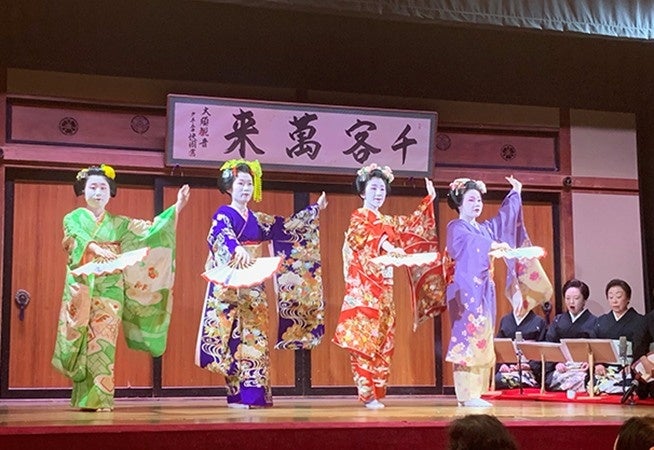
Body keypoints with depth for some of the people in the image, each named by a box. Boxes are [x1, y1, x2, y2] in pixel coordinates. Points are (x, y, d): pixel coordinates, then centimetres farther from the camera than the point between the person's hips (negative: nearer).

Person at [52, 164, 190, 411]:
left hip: (110, 289, 2)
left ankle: (100, 398, -4)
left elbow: (149, 230, 10)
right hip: (82, 287, -2)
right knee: (85, 340, -5)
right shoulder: (73, 218, 7)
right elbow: (78, 239, -13)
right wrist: (97, 249, -33)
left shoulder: (118, 223, 16)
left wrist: (176, 208, 2)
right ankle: (86, 397, -3)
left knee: (104, 340, -4)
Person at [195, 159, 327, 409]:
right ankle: (239, 395, -8)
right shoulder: (223, 214, -3)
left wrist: (315, 209, 25)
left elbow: (287, 227, 24)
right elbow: (223, 235, -24)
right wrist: (238, 249, -45)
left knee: (255, 336, 2)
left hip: (253, 286, 7)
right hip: (230, 286, -6)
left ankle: (255, 394, 4)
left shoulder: (258, 220, 18)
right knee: (237, 336, -10)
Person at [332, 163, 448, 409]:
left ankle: (376, 392, 8)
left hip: (385, 288, 7)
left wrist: (429, 200, 28)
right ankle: (367, 393, -10)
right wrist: (385, 245, -37)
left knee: (383, 339, 4)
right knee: (365, 338, -10)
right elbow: (364, 235, -20)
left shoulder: (389, 221, 20)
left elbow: (411, 225, 32)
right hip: (364, 288, -7)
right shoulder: (358, 217, -1)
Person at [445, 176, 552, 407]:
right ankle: (467, 395, -13)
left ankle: (475, 393, 6)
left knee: (483, 339, 4)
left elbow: (505, 218, 35)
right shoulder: (456, 227, -2)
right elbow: (469, 241, -22)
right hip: (466, 290, -8)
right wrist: (494, 244, -36)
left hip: (485, 290, 8)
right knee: (468, 337, -12)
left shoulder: (486, 228, 21)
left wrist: (515, 193, 39)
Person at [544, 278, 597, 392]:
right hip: (560, 368, 2)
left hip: (582, 367, -2)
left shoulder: (594, 322, 10)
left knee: (578, 380, -35)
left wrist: (589, 362, -20)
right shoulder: (558, 321, 20)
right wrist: (556, 363, -10)